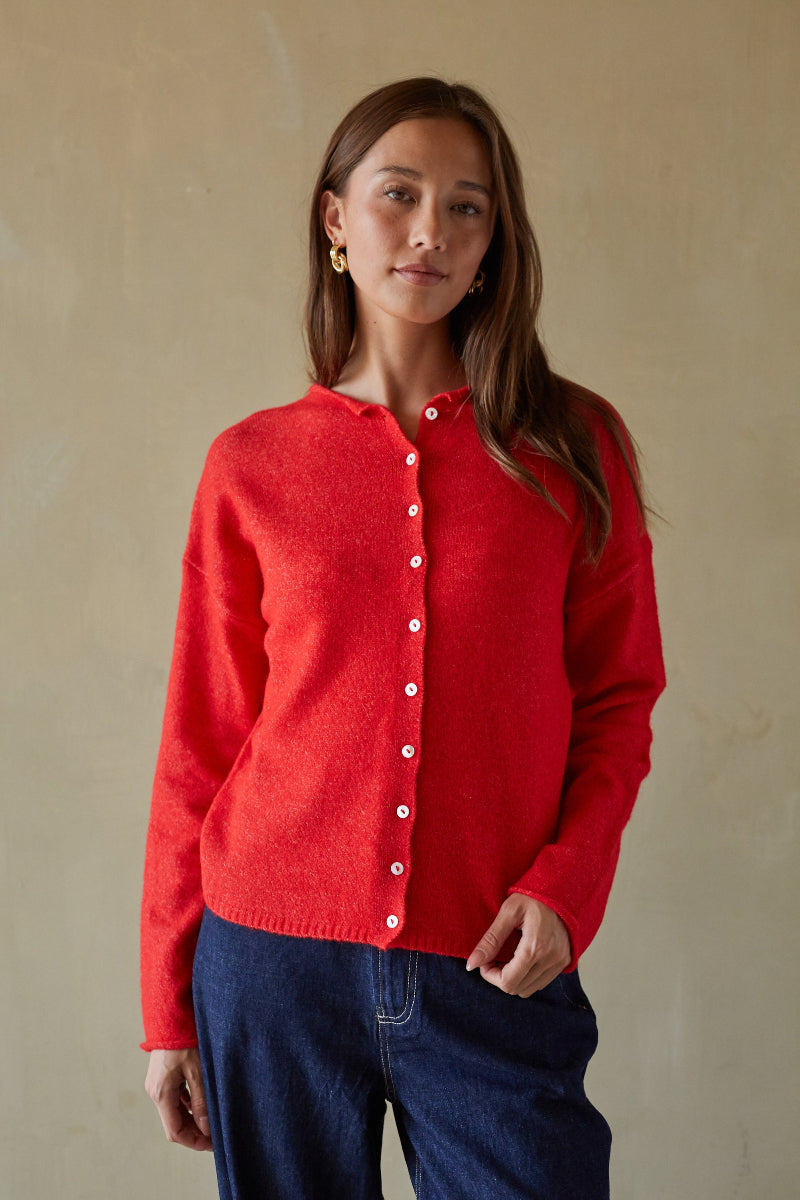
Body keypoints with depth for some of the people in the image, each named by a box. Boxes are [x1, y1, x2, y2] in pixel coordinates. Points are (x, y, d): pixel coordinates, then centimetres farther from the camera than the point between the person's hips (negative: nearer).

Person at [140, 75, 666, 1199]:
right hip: (274, 964, 1)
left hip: (496, 980, 0)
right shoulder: (251, 464, 2)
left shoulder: (574, 446, 2)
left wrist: (564, 886, -10)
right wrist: (169, 1008, 7)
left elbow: (617, 700, 7)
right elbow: (200, 744, 5)